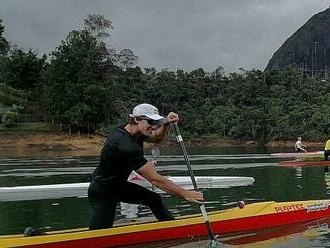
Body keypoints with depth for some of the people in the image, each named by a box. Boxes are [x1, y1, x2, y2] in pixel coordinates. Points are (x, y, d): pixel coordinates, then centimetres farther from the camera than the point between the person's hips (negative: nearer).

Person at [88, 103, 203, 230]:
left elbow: (157, 138, 12)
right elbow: (154, 179, -31)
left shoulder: (129, 131, -5)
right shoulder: (127, 146, -32)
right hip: (102, 193, -10)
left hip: (119, 185, 10)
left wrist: (166, 123, -10)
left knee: (154, 199, 11)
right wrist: (185, 193, -26)